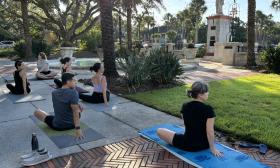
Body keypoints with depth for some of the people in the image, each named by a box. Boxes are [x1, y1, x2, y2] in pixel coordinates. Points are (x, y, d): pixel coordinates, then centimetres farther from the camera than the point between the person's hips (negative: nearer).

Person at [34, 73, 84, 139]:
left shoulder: (54, 93, -4)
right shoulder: (73, 93, -21)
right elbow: (75, 112, -27)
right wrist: (78, 128, -28)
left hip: (57, 126, 1)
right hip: (72, 124, -1)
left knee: (36, 112, 20)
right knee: (80, 107, 27)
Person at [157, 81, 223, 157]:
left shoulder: (185, 107, -8)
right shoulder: (208, 109, -20)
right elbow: (210, 132, -18)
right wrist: (212, 148, -4)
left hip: (188, 145, 0)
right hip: (204, 145, 0)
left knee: (159, 131, 11)